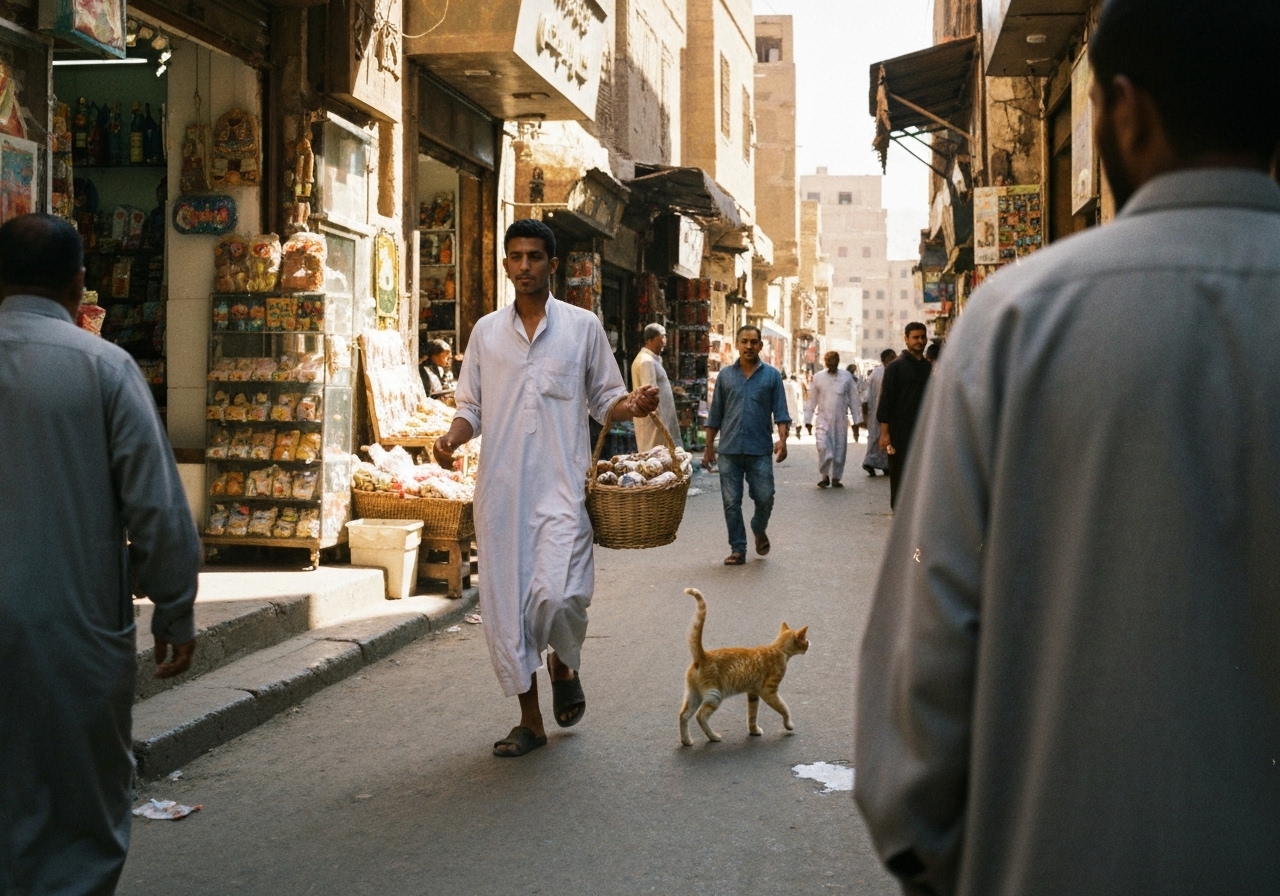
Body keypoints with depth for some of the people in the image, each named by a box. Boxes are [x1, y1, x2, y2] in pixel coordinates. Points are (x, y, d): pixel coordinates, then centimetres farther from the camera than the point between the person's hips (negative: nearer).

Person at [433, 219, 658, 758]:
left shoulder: (582, 326, 6)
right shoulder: (486, 330, 12)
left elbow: (604, 401, 10)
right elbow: (472, 405, 15)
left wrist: (632, 406, -12)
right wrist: (453, 435, -6)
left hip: (560, 486, -3)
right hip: (501, 488, 3)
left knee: (558, 594, -18)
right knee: (504, 603, 5)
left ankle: (564, 664, 18)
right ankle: (530, 721, 21)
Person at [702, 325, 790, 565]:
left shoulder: (771, 375, 5)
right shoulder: (725, 375, 9)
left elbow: (780, 412, 2)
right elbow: (715, 415, 11)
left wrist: (782, 440, -13)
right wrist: (709, 447, 9)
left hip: (760, 449, -1)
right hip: (729, 450, 1)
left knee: (764, 498, -2)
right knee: (731, 502, 2)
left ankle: (759, 530, 28)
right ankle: (737, 549, 11)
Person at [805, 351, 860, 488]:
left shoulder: (846, 376, 1)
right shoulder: (818, 377, 2)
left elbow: (853, 399, 6)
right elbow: (812, 400, 7)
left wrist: (856, 420, 6)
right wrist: (808, 420, 5)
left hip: (841, 420, 1)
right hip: (823, 419, -1)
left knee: (840, 449, 5)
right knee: (823, 447, -15)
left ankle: (836, 478, 18)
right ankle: (825, 476, 0)